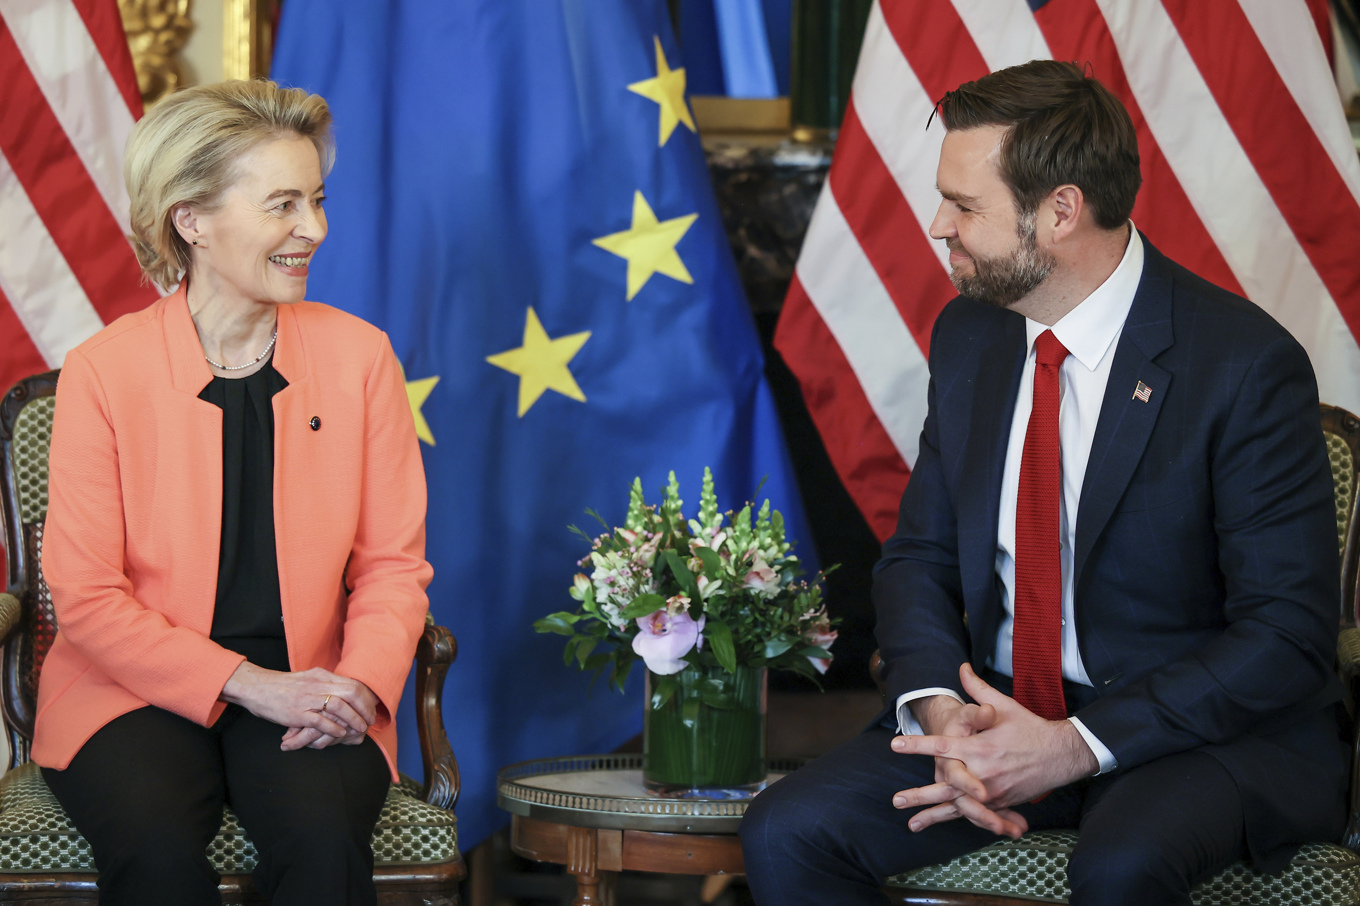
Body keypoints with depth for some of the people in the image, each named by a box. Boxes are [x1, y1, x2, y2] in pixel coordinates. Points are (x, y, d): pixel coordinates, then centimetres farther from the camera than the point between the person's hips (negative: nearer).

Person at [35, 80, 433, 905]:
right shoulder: (104, 371, -3)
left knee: (324, 836, -30)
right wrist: (248, 683, -15)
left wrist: (360, 683, -14)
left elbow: (394, 563, 7)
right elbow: (86, 596, -5)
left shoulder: (359, 356, 5)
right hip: (140, 691, -1)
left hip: (305, 694, 2)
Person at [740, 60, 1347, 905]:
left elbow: (1287, 636, -15)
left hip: (1205, 731, -6)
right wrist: (939, 706, -11)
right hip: (995, 710, 6)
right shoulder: (970, 335, 6)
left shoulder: (1246, 364, -15)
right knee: (787, 834, -15)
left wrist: (1076, 745, -22)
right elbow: (920, 554, 12)